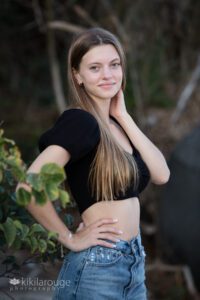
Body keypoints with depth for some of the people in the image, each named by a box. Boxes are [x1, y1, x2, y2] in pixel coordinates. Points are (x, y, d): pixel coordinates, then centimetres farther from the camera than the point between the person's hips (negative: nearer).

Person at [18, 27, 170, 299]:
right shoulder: (80, 121, -15)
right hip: (97, 268, -7)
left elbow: (161, 174, 0)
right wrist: (70, 238, -16)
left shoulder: (116, 124, 9)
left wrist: (123, 116, -3)